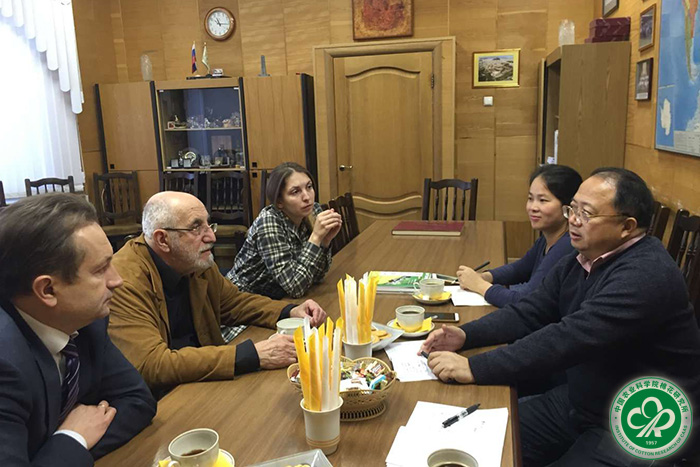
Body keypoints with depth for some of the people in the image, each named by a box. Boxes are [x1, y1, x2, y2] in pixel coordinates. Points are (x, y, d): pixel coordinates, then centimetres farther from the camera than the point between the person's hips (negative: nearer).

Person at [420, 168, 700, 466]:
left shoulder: (646, 275, -26)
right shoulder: (578, 262, 3)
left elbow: (569, 339, -34)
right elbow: (528, 313, 3)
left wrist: (474, 369, -35)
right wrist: (465, 335, -14)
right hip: (578, 403, 8)